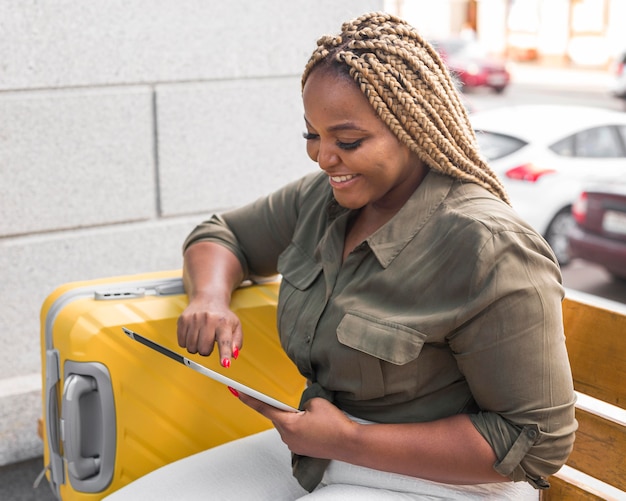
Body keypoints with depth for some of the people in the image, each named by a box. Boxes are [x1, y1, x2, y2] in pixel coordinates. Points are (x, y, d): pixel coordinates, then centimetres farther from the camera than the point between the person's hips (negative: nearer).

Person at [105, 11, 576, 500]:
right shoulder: (322, 198, 1)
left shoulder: (489, 252, -23)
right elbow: (222, 234, 17)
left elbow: (538, 442, -20)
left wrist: (351, 441, -21)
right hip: (307, 458, 7)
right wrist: (210, 298, -9)